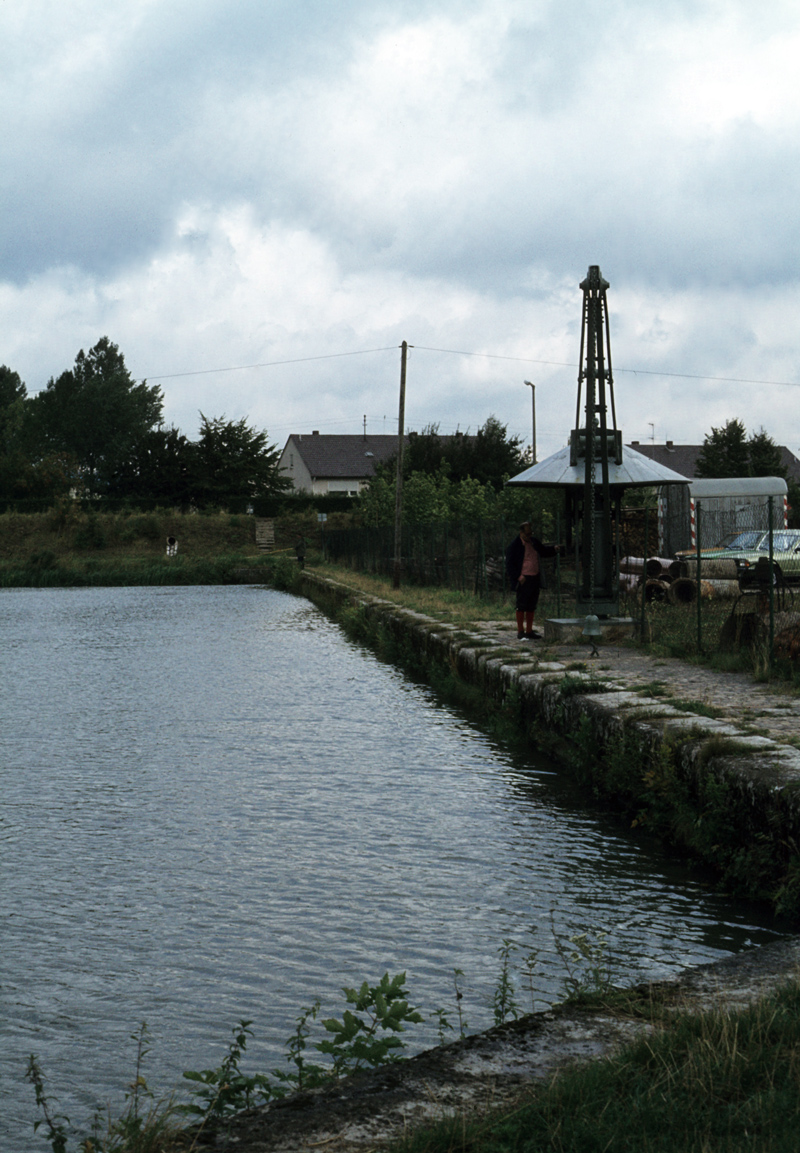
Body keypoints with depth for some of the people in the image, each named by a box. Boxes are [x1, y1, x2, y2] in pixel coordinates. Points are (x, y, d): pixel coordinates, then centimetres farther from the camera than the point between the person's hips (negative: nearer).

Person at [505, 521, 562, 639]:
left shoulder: (534, 541, 11)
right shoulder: (514, 545, -8)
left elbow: (543, 551, 29)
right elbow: (509, 564, -8)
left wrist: (554, 548, 10)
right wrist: (518, 577, -18)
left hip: (535, 579, 7)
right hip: (523, 580, -7)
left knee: (531, 606, 10)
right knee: (521, 606, -5)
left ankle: (529, 631, 17)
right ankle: (520, 632, 0)